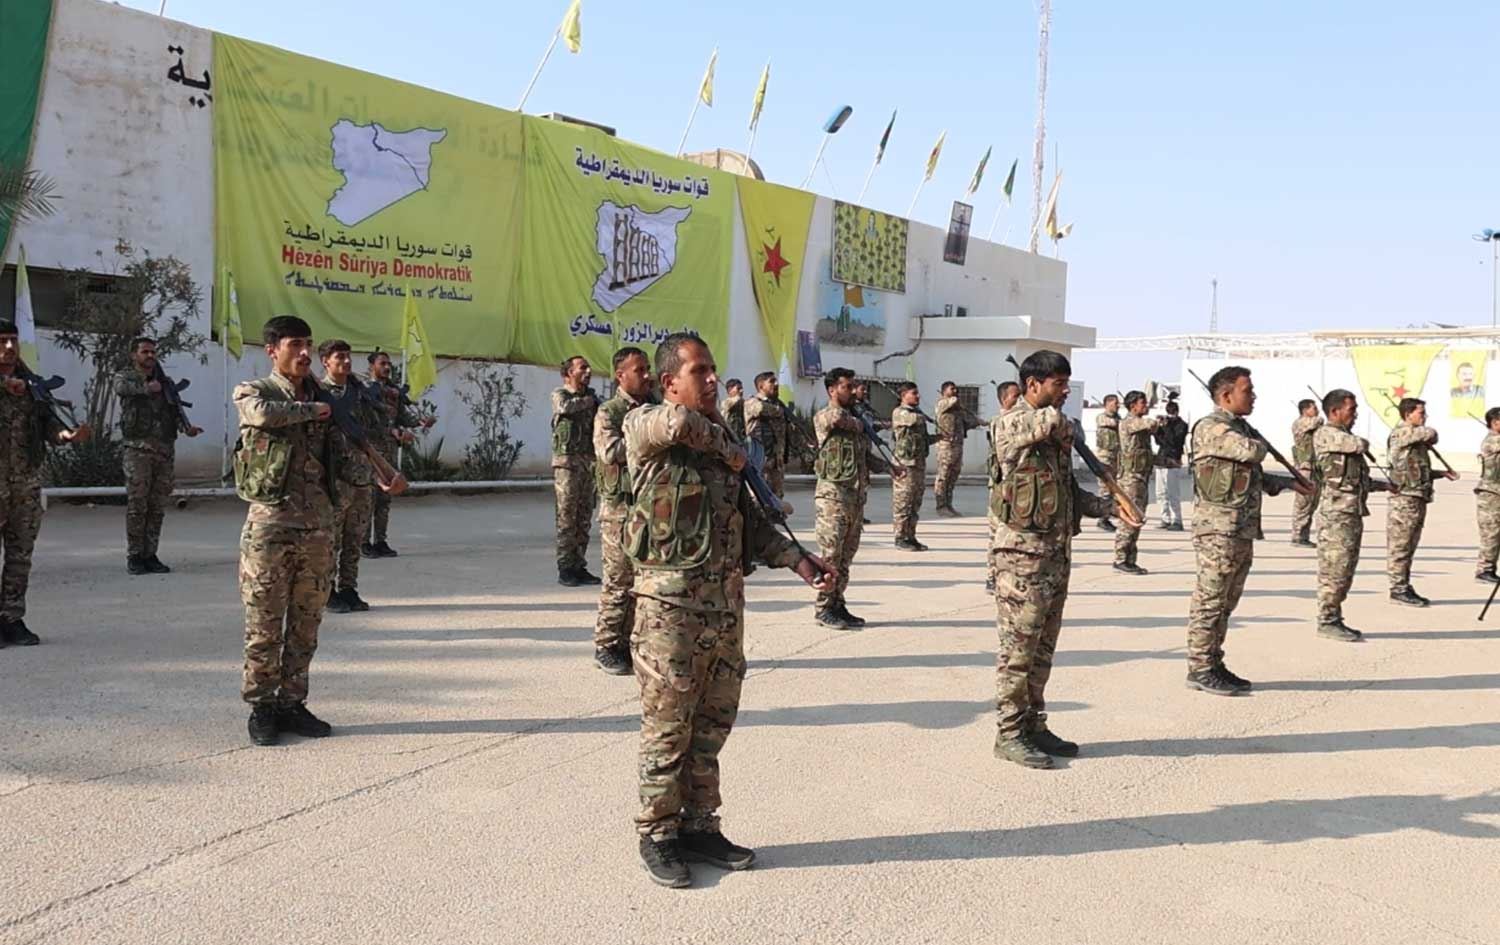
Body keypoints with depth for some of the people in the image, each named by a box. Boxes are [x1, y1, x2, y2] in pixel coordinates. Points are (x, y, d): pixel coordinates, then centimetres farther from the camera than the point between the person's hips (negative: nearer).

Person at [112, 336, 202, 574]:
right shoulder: (125, 376, 10)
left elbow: (175, 408, 8)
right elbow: (121, 388, -15)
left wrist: (187, 427, -9)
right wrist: (147, 388, -8)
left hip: (165, 450, 4)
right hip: (139, 448, -4)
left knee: (158, 507, 4)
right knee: (137, 505, -5)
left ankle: (150, 555, 10)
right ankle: (134, 556, 0)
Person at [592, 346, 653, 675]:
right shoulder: (609, 413, -5)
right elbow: (609, 452, -23)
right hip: (621, 509, -6)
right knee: (619, 582, -2)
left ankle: (630, 643, 20)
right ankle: (606, 647, 9)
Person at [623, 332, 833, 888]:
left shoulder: (722, 436, 16)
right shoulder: (643, 428, -6)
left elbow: (749, 520, 20)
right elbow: (680, 423, -31)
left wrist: (797, 560, 9)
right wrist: (730, 448, -13)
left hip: (726, 597, 7)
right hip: (671, 600, -7)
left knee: (714, 722, 13)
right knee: (667, 724, 2)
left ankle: (699, 827, 26)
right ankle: (657, 836, 16)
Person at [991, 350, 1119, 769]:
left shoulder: (1056, 430, 16)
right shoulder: (1013, 422, -10)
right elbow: (1052, 422, -30)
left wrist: (1109, 506, 5)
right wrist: (1064, 432, -6)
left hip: (1057, 552, 8)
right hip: (1023, 552, -8)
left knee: (1042, 648, 14)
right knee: (1018, 648, -3)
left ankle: (1034, 726, 23)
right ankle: (1009, 734, 5)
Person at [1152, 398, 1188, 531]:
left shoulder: (1182, 425, -4)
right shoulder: (1166, 422, 15)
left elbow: (1174, 441, -15)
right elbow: (1158, 440, 14)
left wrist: (1167, 427, -16)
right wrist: (1158, 429, -2)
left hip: (1173, 462, -8)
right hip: (1161, 461, 8)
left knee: (1173, 494, -10)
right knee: (1161, 494, 11)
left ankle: (1176, 521, -7)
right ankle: (1166, 519, 20)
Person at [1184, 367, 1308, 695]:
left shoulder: (1241, 428, 19)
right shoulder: (1211, 428, -12)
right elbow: (1253, 451, -24)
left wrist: (1287, 482, 27)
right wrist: (1256, 443, -1)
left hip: (1243, 531, 9)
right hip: (1219, 530, -9)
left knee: (1225, 604, 13)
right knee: (1209, 601, -4)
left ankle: (1214, 664, 21)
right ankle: (1199, 669, 2)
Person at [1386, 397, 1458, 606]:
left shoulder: (1416, 437, 19)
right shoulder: (1401, 432, -9)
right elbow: (1430, 434, -24)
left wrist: (1442, 473, 12)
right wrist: (1430, 440, 0)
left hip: (1418, 499, 9)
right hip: (1405, 498, -9)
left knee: (1408, 548, 12)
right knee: (1399, 547, -4)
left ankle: (1405, 587, 17)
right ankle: (1398, 589, -2)